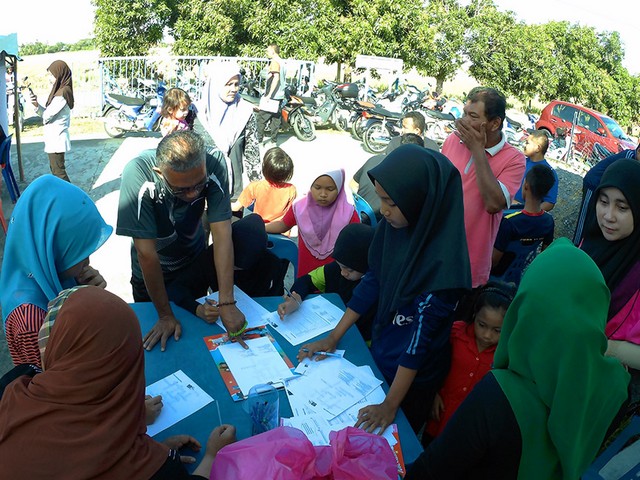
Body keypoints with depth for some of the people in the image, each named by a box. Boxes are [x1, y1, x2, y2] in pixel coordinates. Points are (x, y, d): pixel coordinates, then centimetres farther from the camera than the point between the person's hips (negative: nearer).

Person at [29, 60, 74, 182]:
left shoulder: (63, 92, -18)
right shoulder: (59, 91, 12)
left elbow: (47, 115, -19)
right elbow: (46, 113, 13)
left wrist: (44, 116, 3)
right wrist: (37, 105, -4)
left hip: (57, 139, -10)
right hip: (54, 138, 10)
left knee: (58, 172, -6)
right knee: (54, 168, 17)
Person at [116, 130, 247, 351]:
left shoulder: (214, 164, -31)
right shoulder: (138, 175, -37)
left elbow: (222, 233, -32)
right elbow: (146, 253, -33)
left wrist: (226, 303, -37)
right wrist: (165, 316, -26)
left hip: (195, 260, 2)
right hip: (153, 273, -1)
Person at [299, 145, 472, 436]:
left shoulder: (441, 259, -32)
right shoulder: (393, 225, -13)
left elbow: (421, 332, -27)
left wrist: (390, 405, -20)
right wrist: (333, 338, 1)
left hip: (411, 373, -6)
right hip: (380, 352, 6)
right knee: (365, 435, 27)